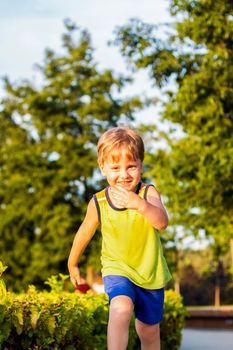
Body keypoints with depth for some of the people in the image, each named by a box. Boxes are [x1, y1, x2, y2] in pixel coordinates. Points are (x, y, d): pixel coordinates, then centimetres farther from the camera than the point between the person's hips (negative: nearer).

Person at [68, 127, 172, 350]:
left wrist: (139, 204, -52)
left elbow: (162, 222, -33)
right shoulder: (98, 203, -11)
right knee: (121, 308, -32)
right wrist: (72, 265, 19)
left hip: (151, 274, 1)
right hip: (117, 270, -1)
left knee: (149, 330, 17)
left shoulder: (149, 193, -15)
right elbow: (84, 234, 6)